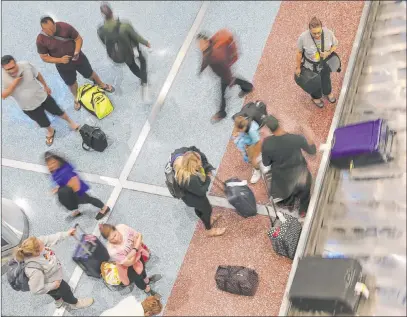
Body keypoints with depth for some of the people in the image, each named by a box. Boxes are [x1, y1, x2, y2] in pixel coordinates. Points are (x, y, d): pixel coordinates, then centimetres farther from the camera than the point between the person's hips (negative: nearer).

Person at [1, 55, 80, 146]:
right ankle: (50, 131, 55)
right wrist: (14, 83, -34)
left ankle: (70, 121, 51)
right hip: (28, 107, 0)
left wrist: (45, 86, 8)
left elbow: (37, 75, -3)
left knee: (57, 111, 21)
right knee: (43, 123, 21)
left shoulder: (25, 65, -22)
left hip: (42, 97, 0)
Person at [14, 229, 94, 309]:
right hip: (50, 284, -6)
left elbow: (50, 239, -14)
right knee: (66, 290, 25)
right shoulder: (35, 271, -47)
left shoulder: (36, 244, -32)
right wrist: (52, 286, -21)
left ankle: (58, 301, 72)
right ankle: (74, 303, 59)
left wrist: (66, 234, -9)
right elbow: (36, 290, -35)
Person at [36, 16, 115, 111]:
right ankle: (76, 98, 53)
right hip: (63, 66, 0)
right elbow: (44, 57, -13)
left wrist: (77, 52, -30)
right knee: (71, 83, 21)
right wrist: (60, 60, -27)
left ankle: (101, 84, 53)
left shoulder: (65, 27, -26)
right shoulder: (41, 40, -23)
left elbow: (79, 39, -13)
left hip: (78, 58, 0)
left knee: (90, 74, 21)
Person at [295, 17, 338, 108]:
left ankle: (328, 92, 67)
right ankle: (316, 97, 61)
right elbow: (299, 52, -17)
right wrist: (298, 67, -6)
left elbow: (335, 45, -9)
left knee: (326, 79, 31)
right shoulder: (303, 37, -35)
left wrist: (328, 52, -29)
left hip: (325, 63, 2)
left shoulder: (328, 33, -29)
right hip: (311, 65, -2)